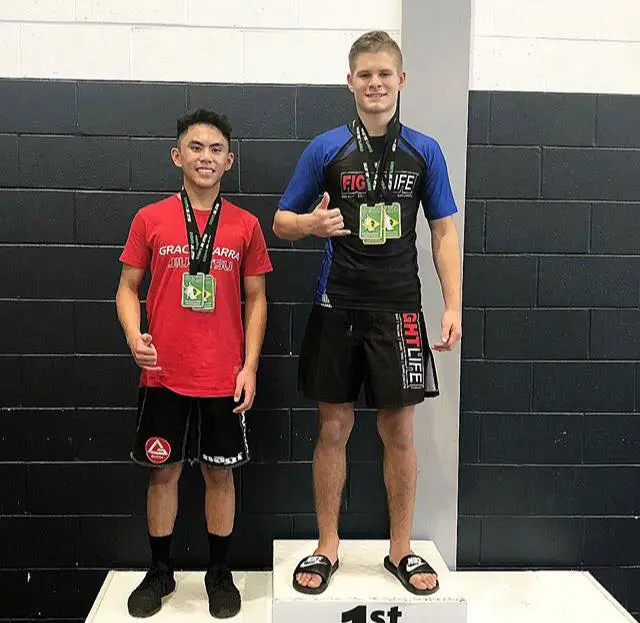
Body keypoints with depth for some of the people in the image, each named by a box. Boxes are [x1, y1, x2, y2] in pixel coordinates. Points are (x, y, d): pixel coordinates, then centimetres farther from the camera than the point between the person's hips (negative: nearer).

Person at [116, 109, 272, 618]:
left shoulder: (245, 225, 2)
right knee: (163, 472, 11)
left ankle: (220, 573, 28)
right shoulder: (150, 219, 1)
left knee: (220, 474, 10)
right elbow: (128, 288, 6)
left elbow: (256, 300, 5)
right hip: (163, 375, 0)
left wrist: (250, 367, -2)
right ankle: (160, 571, 30)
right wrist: (133, 336, -13)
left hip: (224, 378, 0)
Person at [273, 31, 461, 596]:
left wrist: (453, 306, -3)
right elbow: (282, 222, 6)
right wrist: (311, 223, -18)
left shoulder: (424, 151, 5)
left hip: (398, 309, 1)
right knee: (333, 428, 6)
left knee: (399, 430, 5)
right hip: (337, 308, 0)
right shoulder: (327, 148, 2)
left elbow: (444, 232, 7)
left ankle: (402, 550, 23)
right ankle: (327, 548, 22)